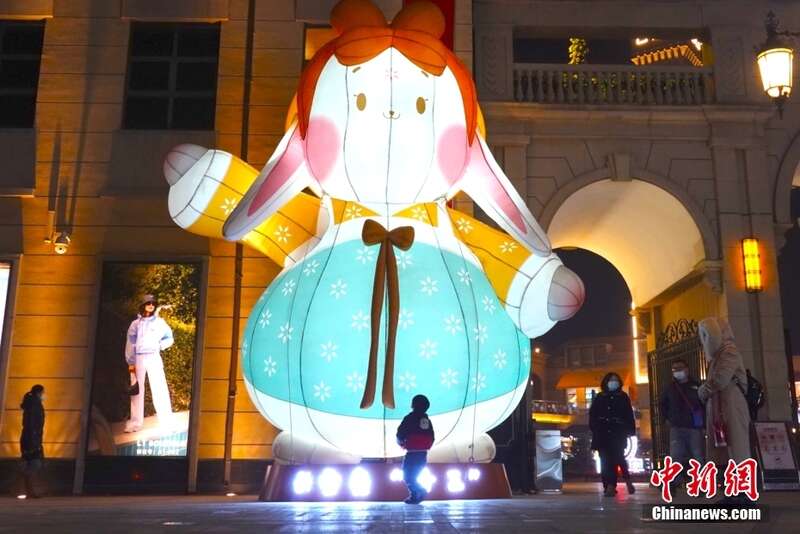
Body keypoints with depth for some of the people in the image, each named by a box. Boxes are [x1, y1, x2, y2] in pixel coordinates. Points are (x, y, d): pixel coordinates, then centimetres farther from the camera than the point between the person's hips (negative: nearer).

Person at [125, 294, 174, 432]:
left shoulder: (160, 322, 8)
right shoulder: (135, 323, 9)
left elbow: (169, 338, 13)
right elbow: (130, 343, 5)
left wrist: (159, 345, -4)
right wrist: (130, 362, -1)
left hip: (154, 357, -1)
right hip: (138, 359, 2)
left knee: (159, 388, -7)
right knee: (137, 390, 4)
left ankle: (166, 421, -7)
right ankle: (135, 422, 9)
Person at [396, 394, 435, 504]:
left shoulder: (410, 418, -7)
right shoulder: (427, 420, 12)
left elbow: (400, 434, -8)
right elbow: (431, 439, 15)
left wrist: (401, 442, 13)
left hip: (412, 453, -7)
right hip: (423, 453, 7)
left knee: (407, 475, -1)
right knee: (414, 475, 18)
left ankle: (420, 491, -18)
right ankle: (414, 496, 12)